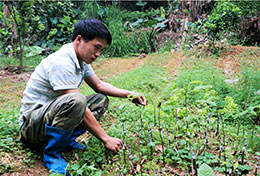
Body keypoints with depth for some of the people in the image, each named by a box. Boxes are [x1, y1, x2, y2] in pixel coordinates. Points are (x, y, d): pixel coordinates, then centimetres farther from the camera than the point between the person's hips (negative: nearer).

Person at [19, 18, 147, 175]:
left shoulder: (81, 60, 4)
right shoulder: (61, 62, -25)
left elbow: (99, 85, 15)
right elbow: (79, 108, -26)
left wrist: (129, 95, 1)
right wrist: (106, 139, -20)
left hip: (51, 114, 9)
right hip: (32, 123, -9)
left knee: (101, 100, 6)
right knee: (75, 101, -37)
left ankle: (66, 140, 0)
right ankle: (51, 154, -16)